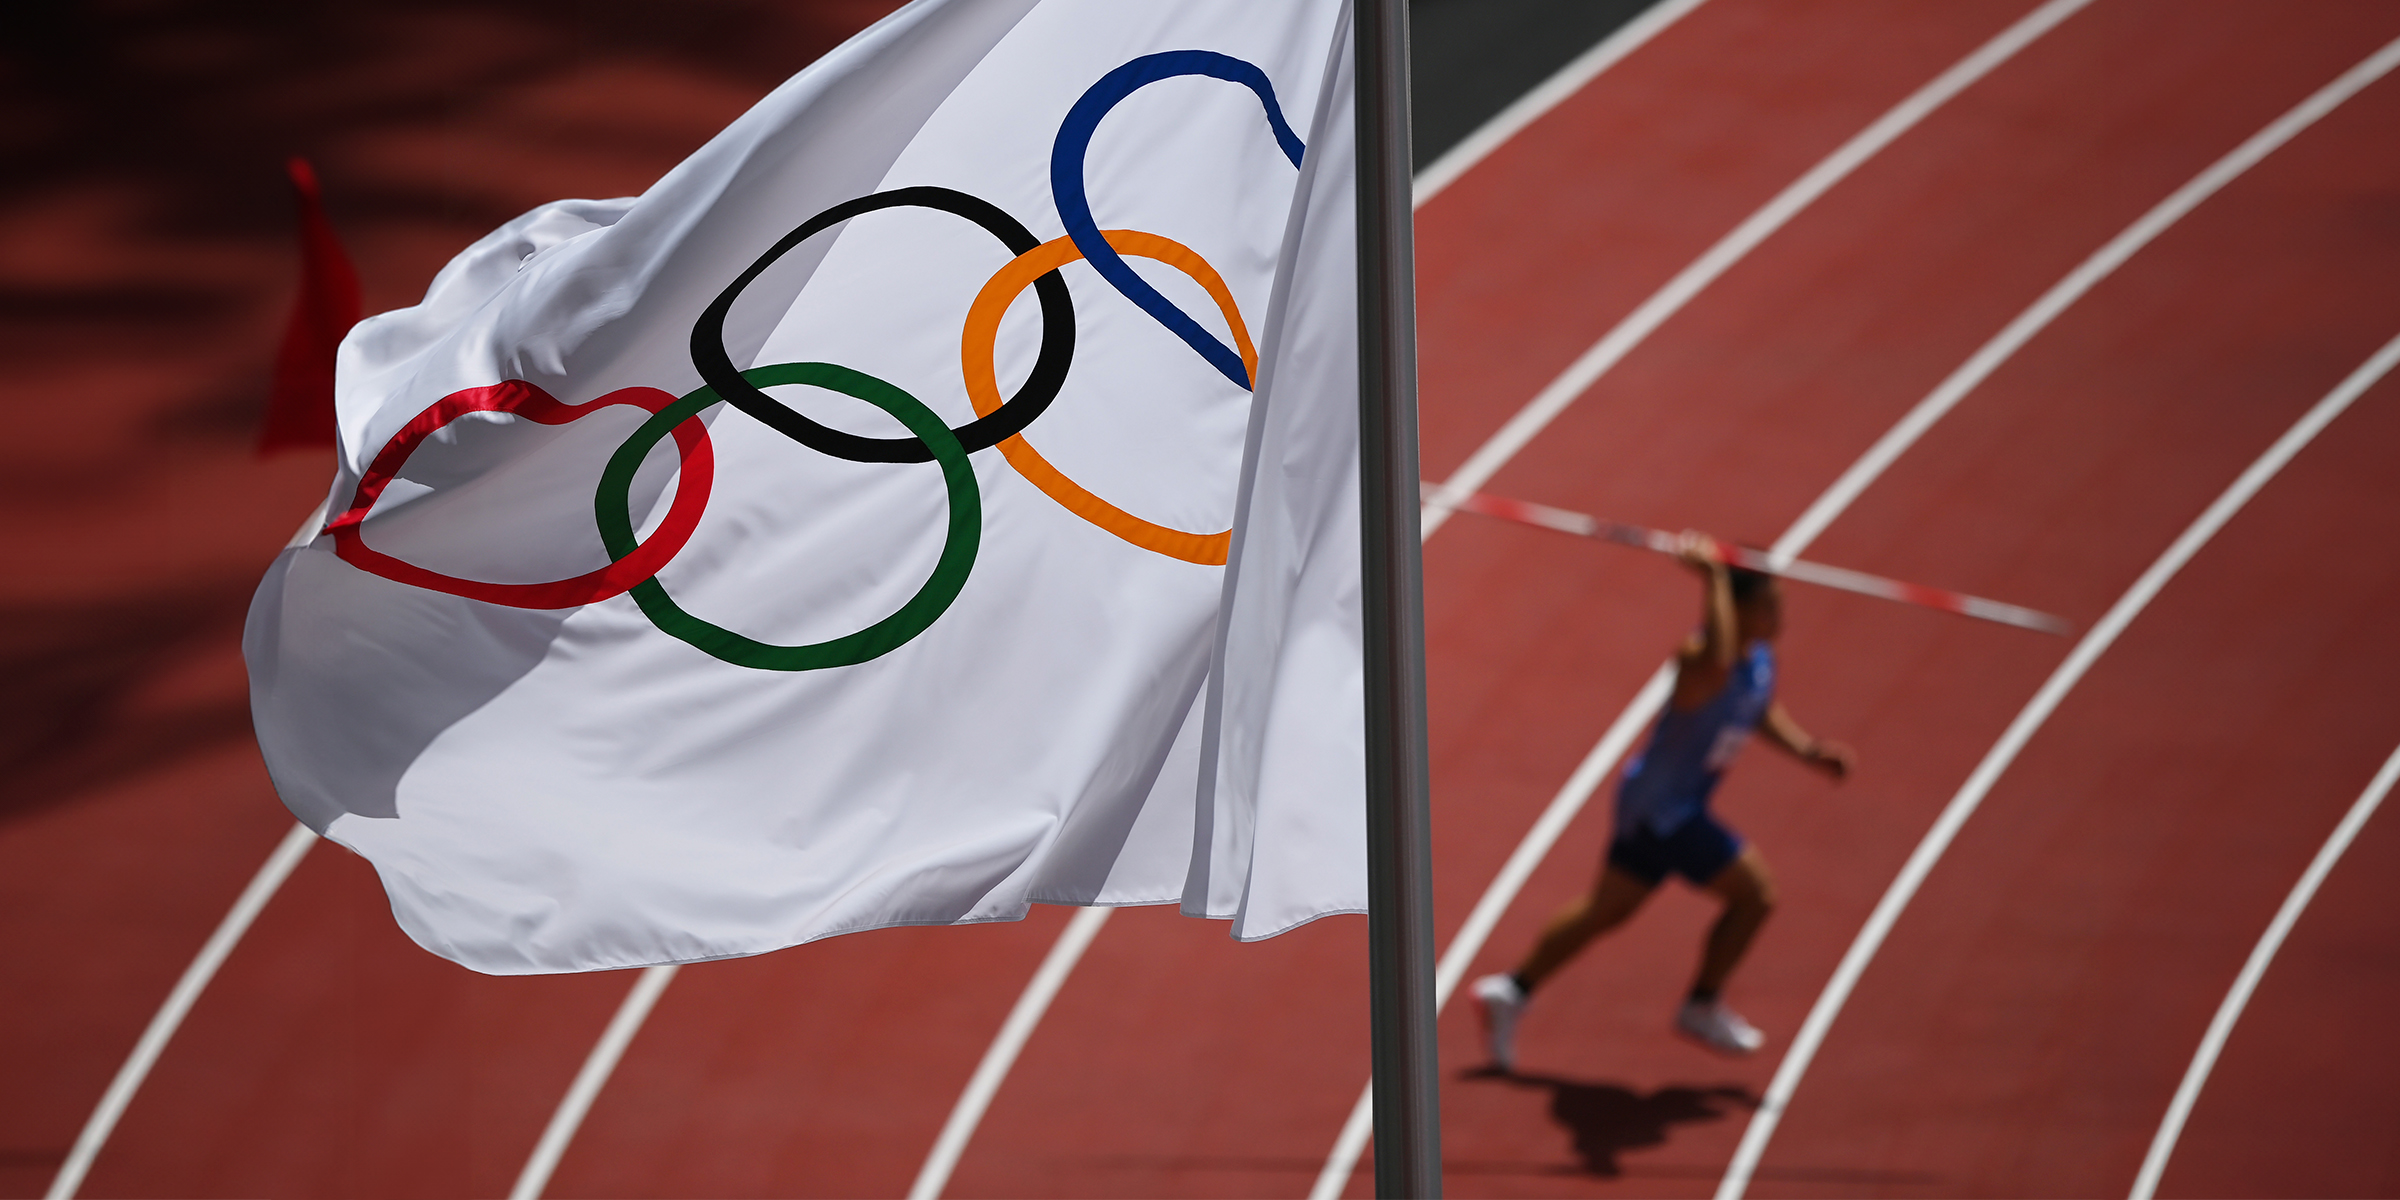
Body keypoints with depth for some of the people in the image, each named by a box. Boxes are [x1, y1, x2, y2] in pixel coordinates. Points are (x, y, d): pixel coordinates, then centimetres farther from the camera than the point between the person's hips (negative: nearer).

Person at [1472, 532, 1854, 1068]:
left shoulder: (1760, 653, -2)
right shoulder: (1702, 662, -31)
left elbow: (1762, 711, 18)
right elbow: (1718, 660, -59)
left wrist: (1808, 750, 5)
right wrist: (1713, 575, -55)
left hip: (1653, 803, 10)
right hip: (1664, 807, -10)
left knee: (1607, 908, 21)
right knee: (1755, 892, -3)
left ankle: (1512, 990, 31)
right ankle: (1703, 1008, 15)